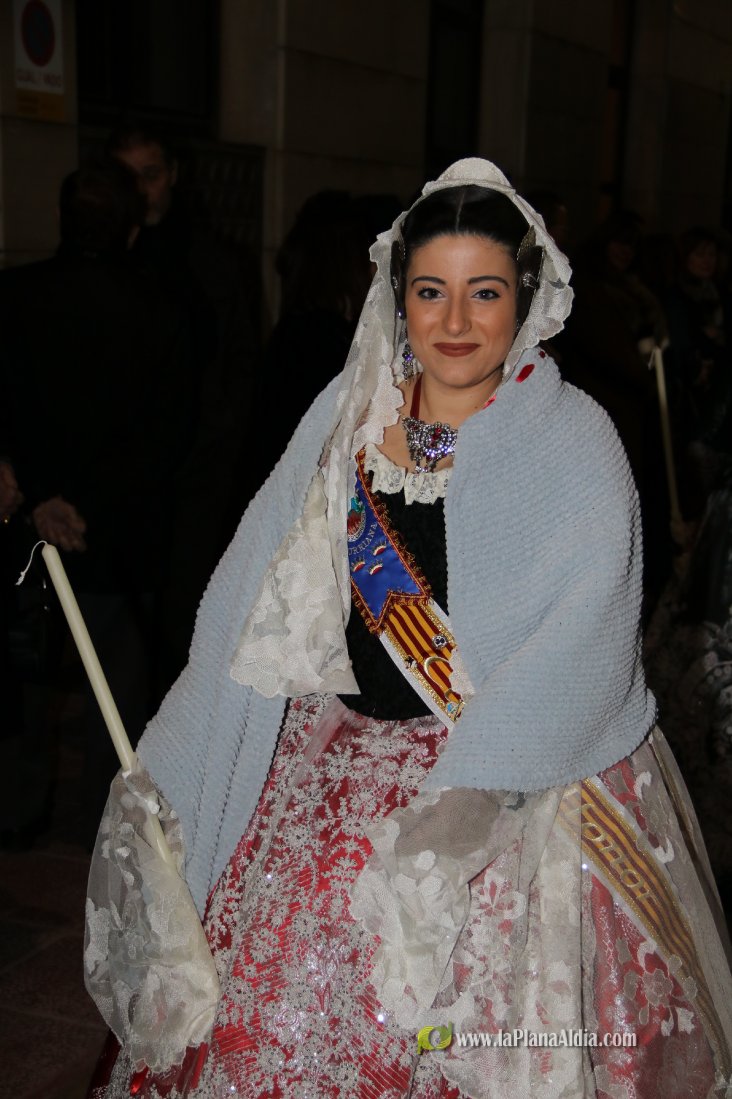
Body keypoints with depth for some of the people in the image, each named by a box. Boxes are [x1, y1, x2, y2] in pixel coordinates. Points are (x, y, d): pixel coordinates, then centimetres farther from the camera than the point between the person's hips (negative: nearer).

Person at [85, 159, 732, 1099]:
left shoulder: (572, 440, -9)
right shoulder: (346, 414, 4)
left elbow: (584, 629, -19)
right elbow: (255, 600, 5)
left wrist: (474, 785, -29)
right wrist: (165, 762, 2)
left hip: (523, 789, -4)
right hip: (337, 765, 4)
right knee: (283, 1008, 10)